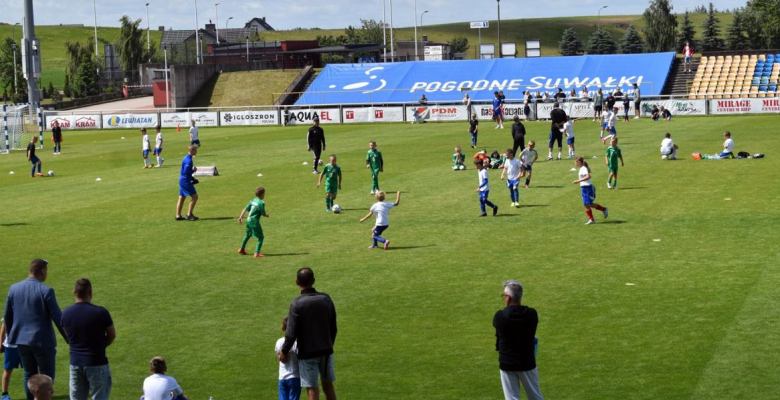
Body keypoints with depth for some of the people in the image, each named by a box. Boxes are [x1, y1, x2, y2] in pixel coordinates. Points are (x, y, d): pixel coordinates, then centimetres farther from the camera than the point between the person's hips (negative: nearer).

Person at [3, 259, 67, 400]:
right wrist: (68, 339, -2)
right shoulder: (46, 291, -16)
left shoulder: (14, 288, 1)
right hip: (42, 341, -5)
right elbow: (58, 318, -13)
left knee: (29, 374, 18)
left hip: (21, 340, 5)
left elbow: (7, 317, 9)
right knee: (46, 377, 6)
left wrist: (11, 336, 23)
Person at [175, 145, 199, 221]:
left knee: (181, 198, 12)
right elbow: (186, 172, -25)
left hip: (182, 180, 10)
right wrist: (194, 170, -11)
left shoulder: (187, 158, 13)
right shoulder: (189, 160, -19)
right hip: (186, 181, -10)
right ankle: (189, 214, -2)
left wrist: (192, 178, 15)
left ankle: (178, 215, 14)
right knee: (194, 196, -5)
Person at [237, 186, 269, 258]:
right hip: (254, 221, -8)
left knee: (247, 235, 29)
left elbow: (245, 209, 7)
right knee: (261, 237, -1)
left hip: (248, 220, 8)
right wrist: (267, 215, 12)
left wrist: (241, 217, 10)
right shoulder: (261, 203, -14)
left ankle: (242, 249, 44)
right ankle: (257, 253, -10)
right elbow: (263, 214, -10)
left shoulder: (253, 201, 8)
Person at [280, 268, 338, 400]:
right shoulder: (326, 299, -2)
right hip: (326, 350, 4)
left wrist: (284, 352, 1)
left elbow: (291, 333, -14)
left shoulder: (297, 304, -16)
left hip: (307, 353, -4)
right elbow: (334, 328, 7)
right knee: (328, 385, 17)